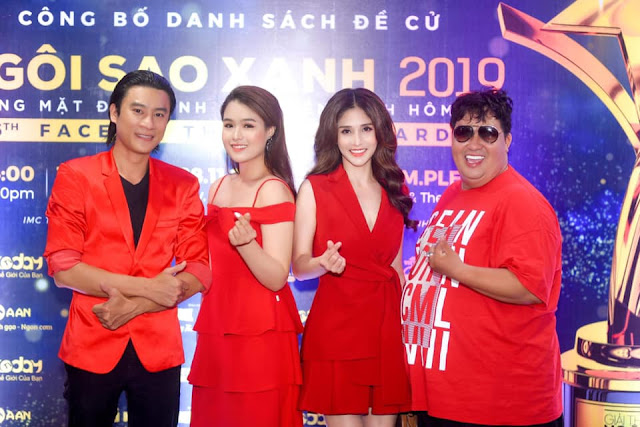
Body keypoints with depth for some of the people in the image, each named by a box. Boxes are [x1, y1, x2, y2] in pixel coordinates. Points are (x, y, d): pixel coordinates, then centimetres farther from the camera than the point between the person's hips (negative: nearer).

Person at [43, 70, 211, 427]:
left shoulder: (183, 186, 5)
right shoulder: (75, 177, -1)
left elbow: (199, 272, 0)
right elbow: (62, 268, -8)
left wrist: (134, 305, -13)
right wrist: (147, 287, -14)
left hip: (159, 350, 2)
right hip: (91, 348, -1)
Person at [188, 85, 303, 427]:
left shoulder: (274, 190, -11)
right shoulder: (219, 187, 10)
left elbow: (276, 278, -17)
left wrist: (246, 243, -32)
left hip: (259, 337, -7)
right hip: (216, 331, 7)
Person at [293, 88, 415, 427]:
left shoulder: (395, 191, 9)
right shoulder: (315, 188, -3)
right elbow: (299, 266, -4)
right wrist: (324, 263, -25)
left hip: (388, 328, 4)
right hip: (336, 329, -4)